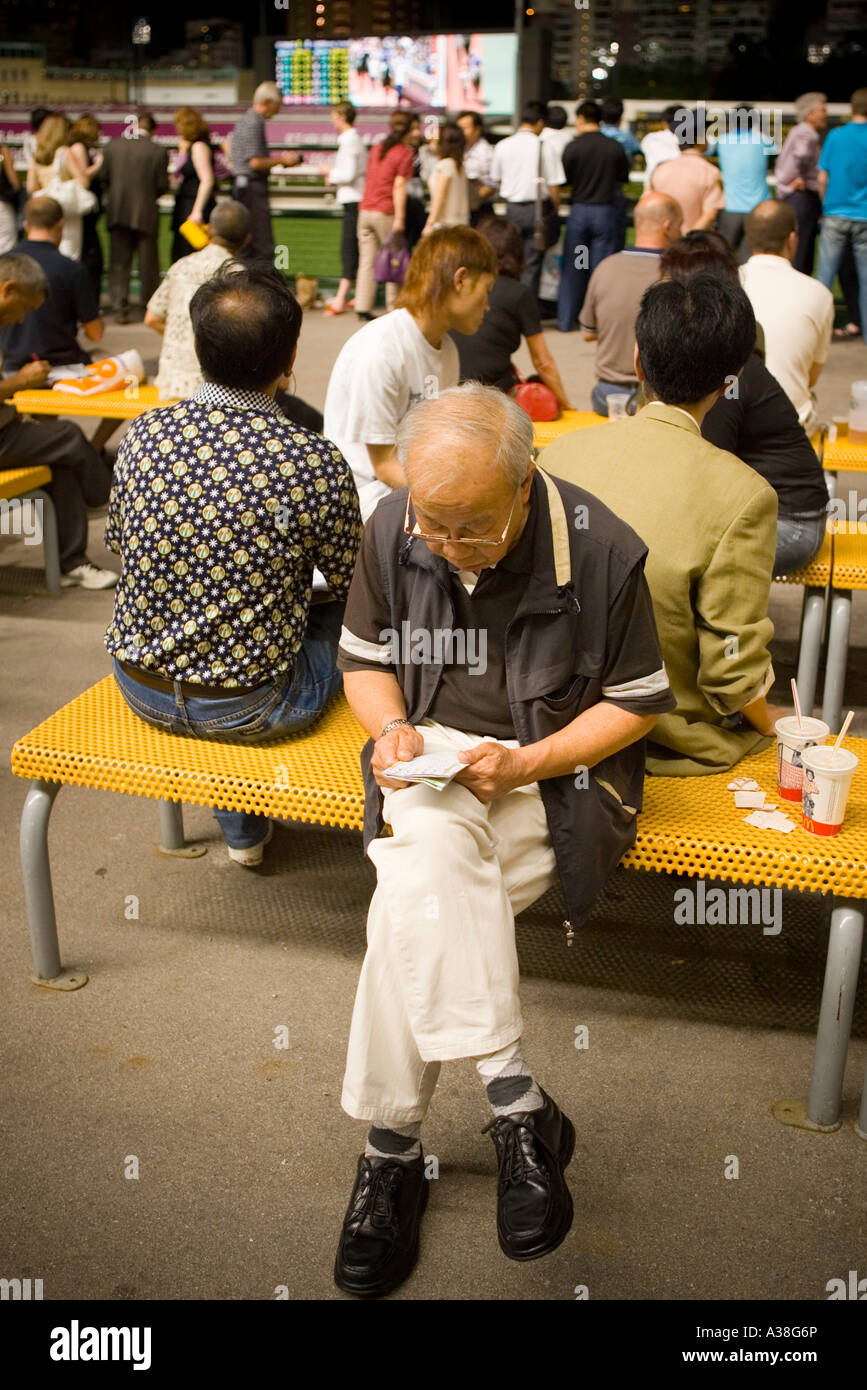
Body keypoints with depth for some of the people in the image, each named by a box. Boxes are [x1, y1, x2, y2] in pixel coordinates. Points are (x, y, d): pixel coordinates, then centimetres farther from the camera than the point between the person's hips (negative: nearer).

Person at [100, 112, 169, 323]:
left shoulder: (112, 145, -2)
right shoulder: (158, 151, -9)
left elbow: (104, 177, 2)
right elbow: (162, 186, -7)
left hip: (117, 212, 2)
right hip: (145, 213, -2)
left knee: (119, 262, 8)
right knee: (148, 263, 10)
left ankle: (120, 309, 3)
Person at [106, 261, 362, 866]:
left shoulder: (144, 434, -9)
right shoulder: (317, 464, -21)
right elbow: (348, 586, -5)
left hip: (140, 689, 4)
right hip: (249, 711, -4)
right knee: (336, 612, 24)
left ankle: (243, 831, 42)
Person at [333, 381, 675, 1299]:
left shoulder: (602, 553, -14)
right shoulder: (391, 531, -3)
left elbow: (638, 703, -4)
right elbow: (364, 658, 11)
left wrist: (526, 763, -17)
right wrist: (392, 728, -11)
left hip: (555, 772, -3)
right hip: (433, 752, 3)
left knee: (416, 902, -28)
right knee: (431, 850, -34)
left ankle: (391, 1149, -13)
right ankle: (517, 1105, -29)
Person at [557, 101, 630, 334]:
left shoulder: (573, 147, -8)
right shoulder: (614, 147, -3)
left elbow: (564, 180, -2)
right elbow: (623, 178, 8)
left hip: (579, 210, -1)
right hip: (605, 210, 1)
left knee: (572, 268, 8)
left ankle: (566, 321, 12)